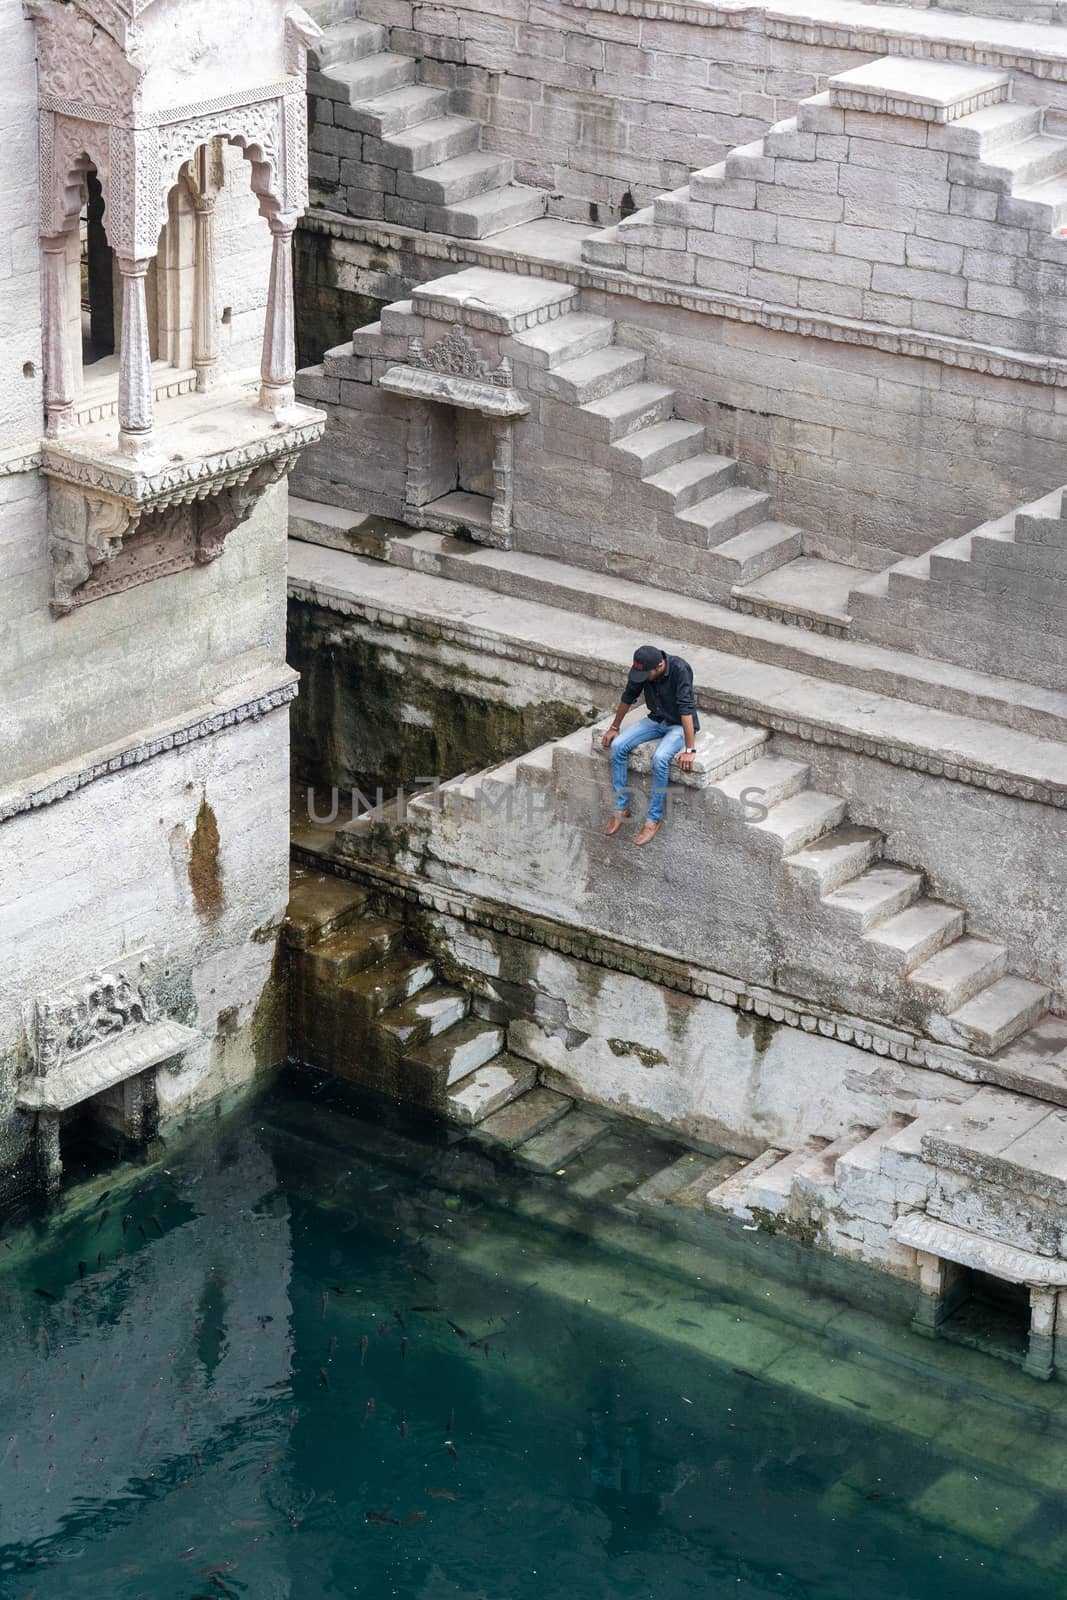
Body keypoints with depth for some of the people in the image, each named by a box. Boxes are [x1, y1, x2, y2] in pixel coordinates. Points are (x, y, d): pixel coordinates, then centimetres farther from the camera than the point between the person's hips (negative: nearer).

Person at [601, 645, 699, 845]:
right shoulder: (640, 670, -14)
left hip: (680, 724, -6)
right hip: (656, 720, 6)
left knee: (660, 758, -32)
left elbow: (686, 709, -36)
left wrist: (690, 750, -39)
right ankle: (621, 808, -2)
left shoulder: (680, 669, -32)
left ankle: (654, 819, -17)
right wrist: (614, 727, 12)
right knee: (618, 746, -14)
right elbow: (628, 697, 4)